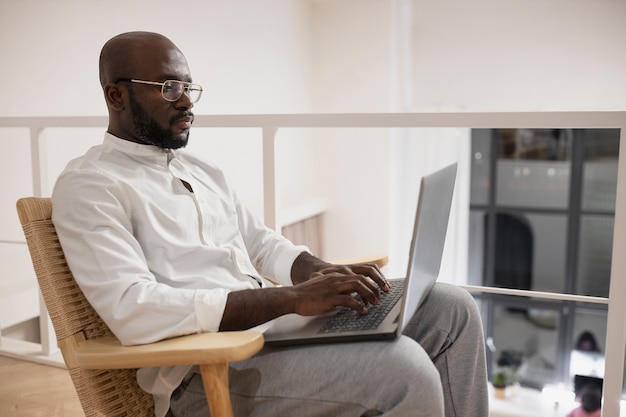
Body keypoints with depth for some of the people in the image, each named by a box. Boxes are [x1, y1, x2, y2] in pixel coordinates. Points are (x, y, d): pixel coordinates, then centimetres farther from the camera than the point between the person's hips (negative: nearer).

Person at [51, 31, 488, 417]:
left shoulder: (201, 171, 19)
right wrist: (293, 297, -24)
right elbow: (132, 310, -20)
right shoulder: (88, 184, -6)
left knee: (451, 306, -1)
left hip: (278, 320, 8)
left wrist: (325, 273, -2)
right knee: (402, 367, -28)